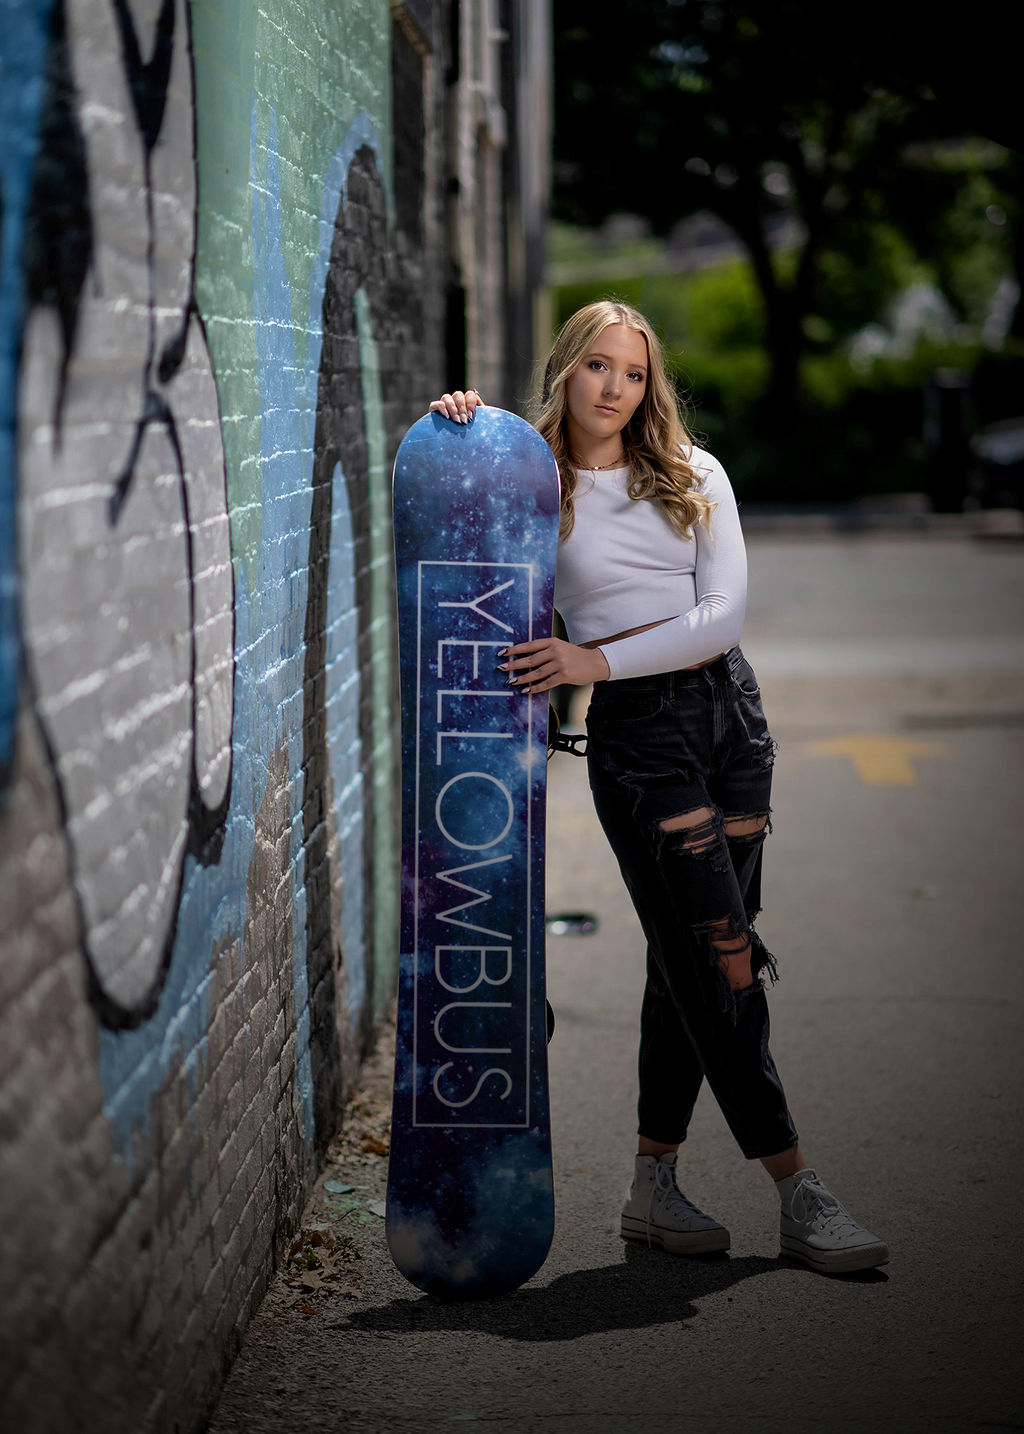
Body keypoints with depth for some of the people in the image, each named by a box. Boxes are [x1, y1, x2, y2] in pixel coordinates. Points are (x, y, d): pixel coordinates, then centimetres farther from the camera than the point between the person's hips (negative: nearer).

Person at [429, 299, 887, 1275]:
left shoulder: (694, 476, 6)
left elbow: (724, 614, -3)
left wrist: (595, 660, -13)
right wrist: (451, 431, -11)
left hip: (730, 708, 4)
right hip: (635, 729, -4)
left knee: (691, 965, 6)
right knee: (720, 963, -7)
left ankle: (653, 1188, 16)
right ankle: (799, 1195, -2)